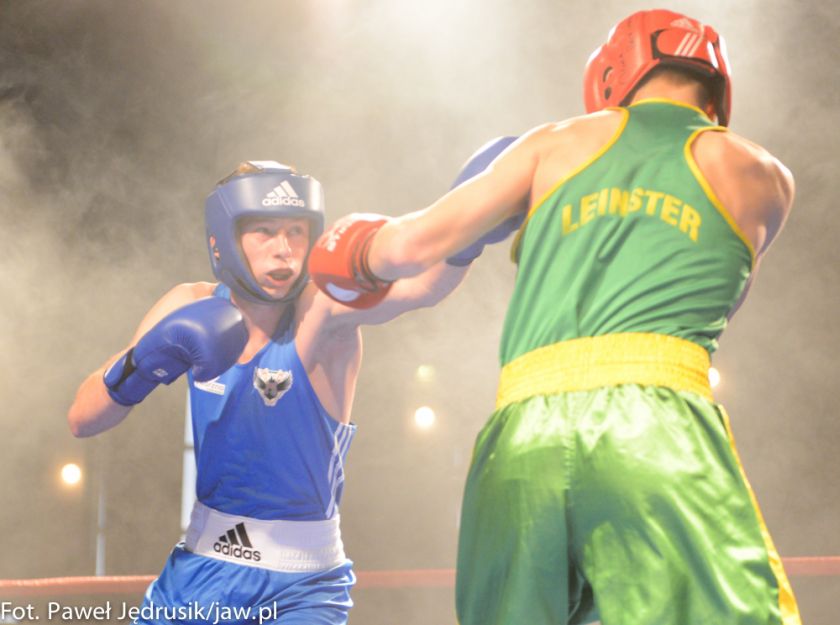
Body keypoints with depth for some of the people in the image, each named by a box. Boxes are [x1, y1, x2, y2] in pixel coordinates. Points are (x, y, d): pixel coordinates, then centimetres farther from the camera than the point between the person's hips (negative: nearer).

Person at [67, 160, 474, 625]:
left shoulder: (323, 307, -16)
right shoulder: (191, 309, -4)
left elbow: (424, 285, -37)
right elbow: (82, 420, -3)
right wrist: (143, 364, -21)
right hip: (197, 573, 4)